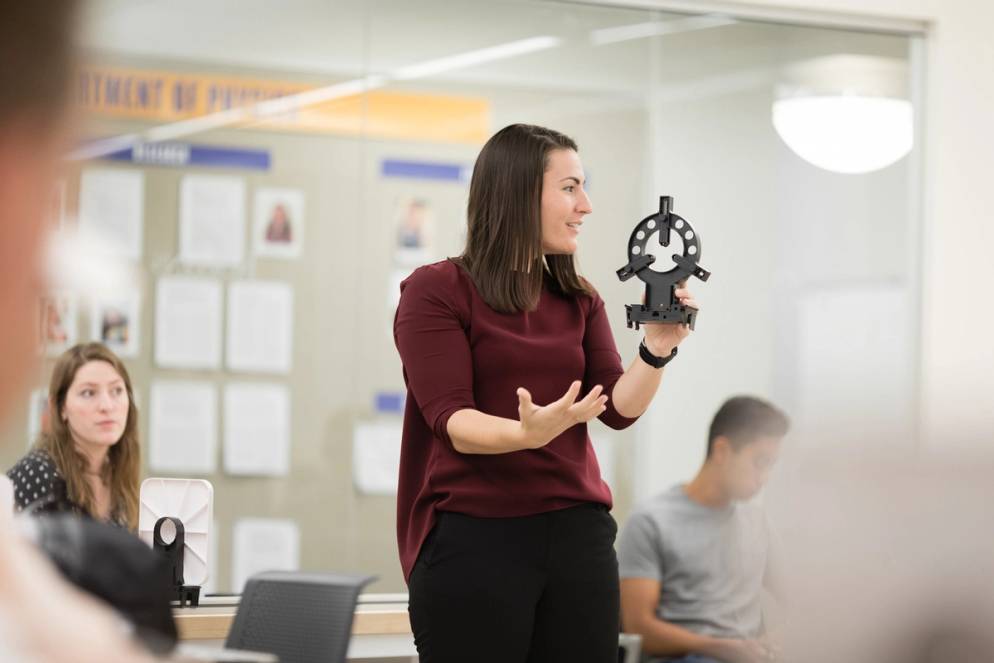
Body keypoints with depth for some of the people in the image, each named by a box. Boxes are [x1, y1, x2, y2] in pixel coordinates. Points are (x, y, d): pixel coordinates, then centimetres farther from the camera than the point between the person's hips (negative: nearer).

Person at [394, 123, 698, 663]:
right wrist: (527, 434, -31)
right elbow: (451, 420, -13)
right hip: (471, 536, -5)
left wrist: (658, 349, -11)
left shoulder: (579, 300, 13)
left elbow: (619, 408, 6)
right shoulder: (435, 291, -4)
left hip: (576, 531, 5)